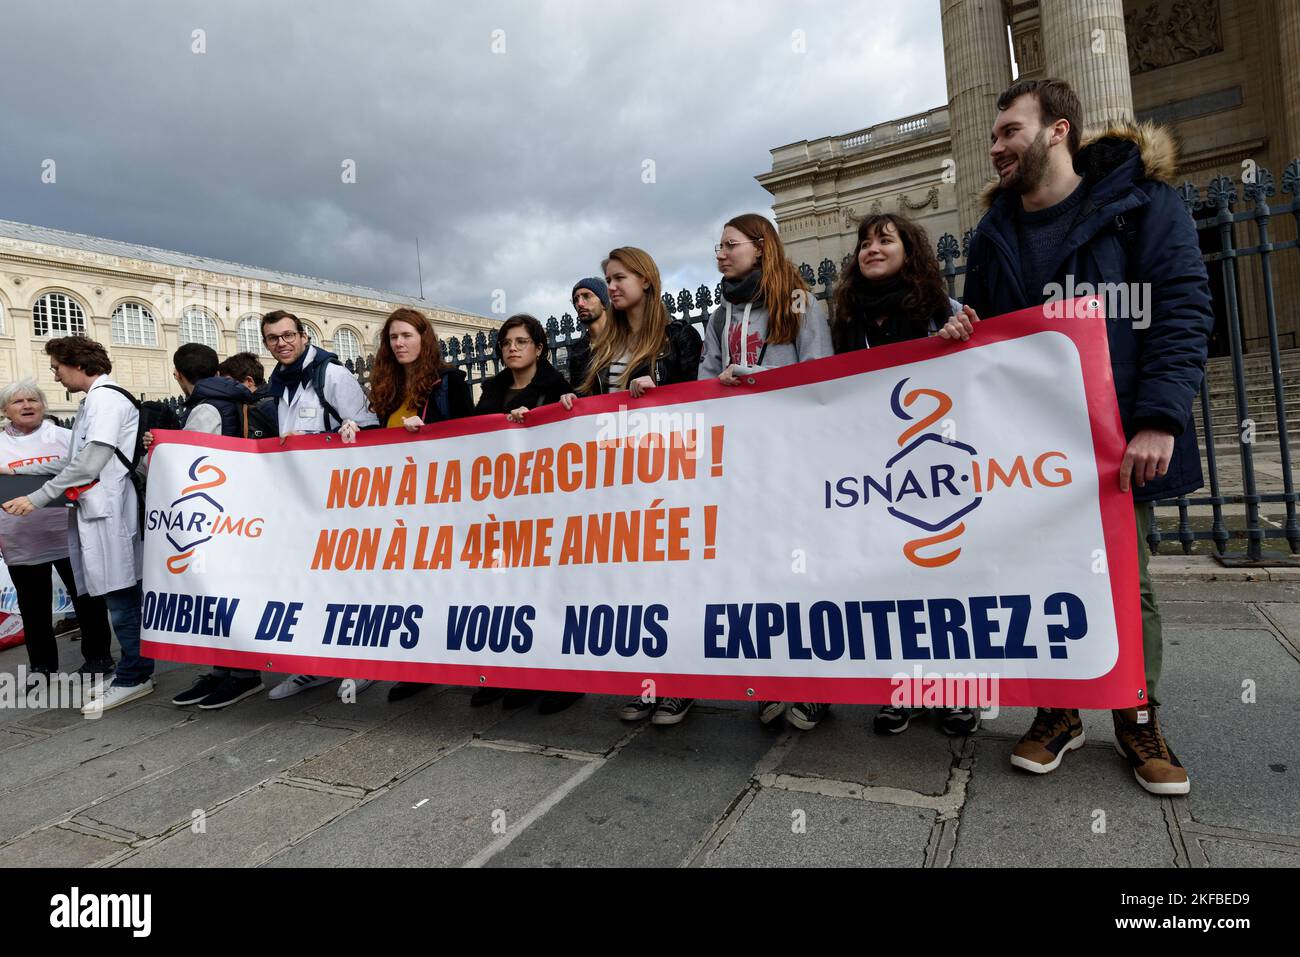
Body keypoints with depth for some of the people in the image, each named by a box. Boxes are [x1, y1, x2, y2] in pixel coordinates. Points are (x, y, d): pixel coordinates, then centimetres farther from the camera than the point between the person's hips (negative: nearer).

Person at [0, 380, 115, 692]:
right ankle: (41, 666, 25)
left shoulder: (65, 437, 4)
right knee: (34, 608, 12)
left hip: (70, 536, -2)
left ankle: (97, 656, 19)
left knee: (86, 598, 6)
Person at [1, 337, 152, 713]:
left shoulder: (105, 397, -10)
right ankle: (136, 671, 18)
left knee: (120, 596, -5)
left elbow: (92, 462, -17)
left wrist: (38, 498, -12)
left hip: (109, 512, -10)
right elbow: (74, 460, 25)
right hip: (98, 511, 10)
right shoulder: (95, 400, 21)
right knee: (121, 596, 12)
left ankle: (133, 677, 2)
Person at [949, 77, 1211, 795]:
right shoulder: (993, 234, 12)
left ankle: (1137, 718, 25)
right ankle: (1058, 711, 23)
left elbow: (1183, 311, -9)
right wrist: (961, 334, -5)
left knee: (1126, 580, 7)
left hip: (1116, 436, -3)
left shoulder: (1139, 203, -1)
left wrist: (1159, 419, -19)